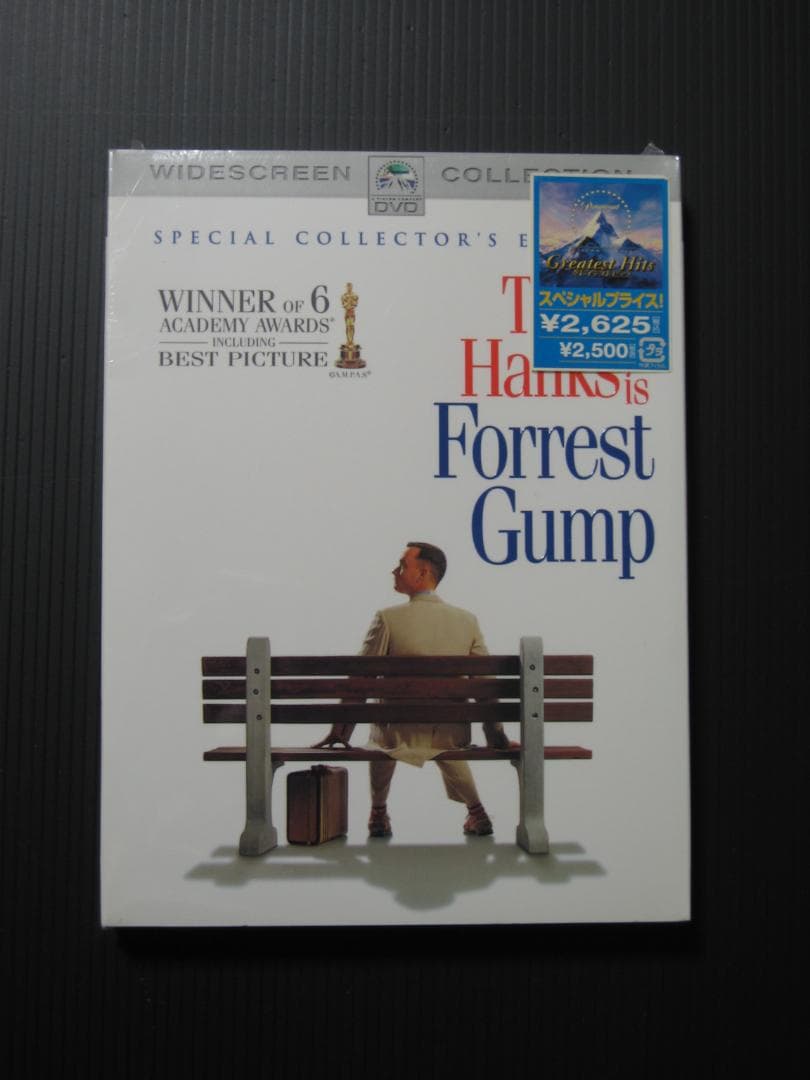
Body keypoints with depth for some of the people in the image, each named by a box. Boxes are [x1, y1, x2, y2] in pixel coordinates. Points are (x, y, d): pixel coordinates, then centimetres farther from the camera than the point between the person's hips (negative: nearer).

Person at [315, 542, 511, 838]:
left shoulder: (388, 618, -12)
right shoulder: (468, 621, -4)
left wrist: (339, 733, 0)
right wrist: (496, 736, 10)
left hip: (400, 736, -2)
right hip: (451, 738, 2)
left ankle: (379, 812, 40)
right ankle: (475, 810, 34)